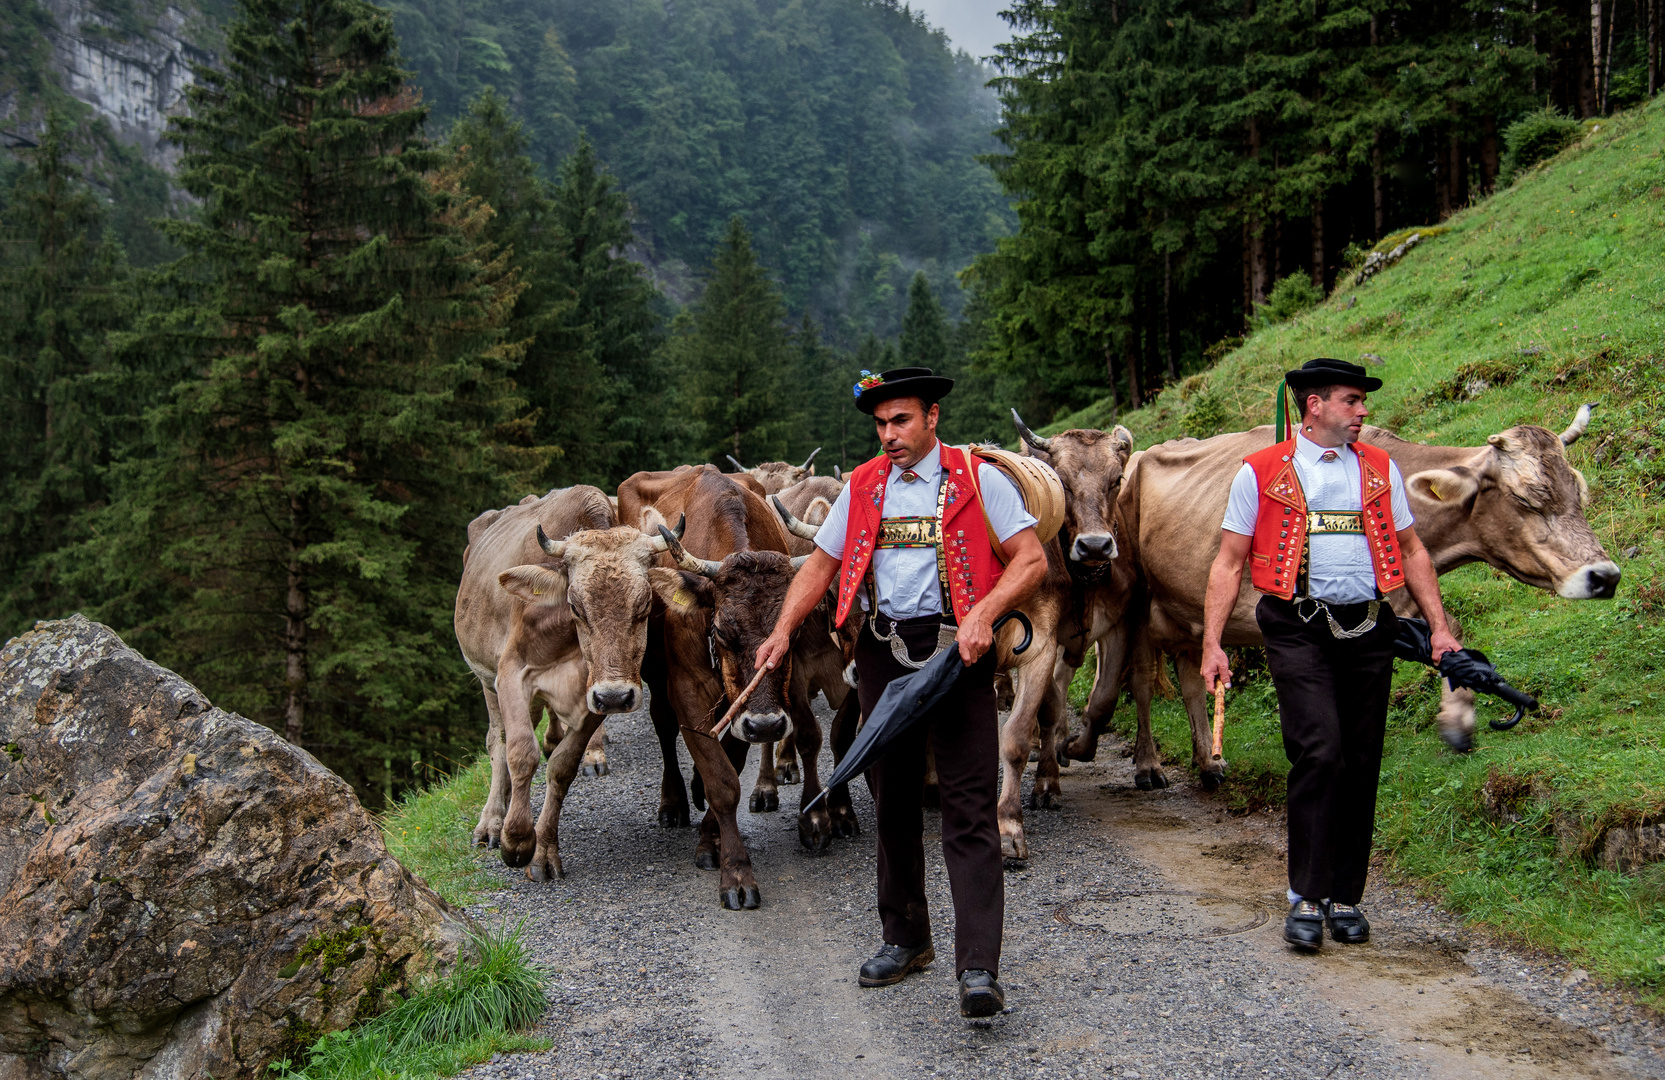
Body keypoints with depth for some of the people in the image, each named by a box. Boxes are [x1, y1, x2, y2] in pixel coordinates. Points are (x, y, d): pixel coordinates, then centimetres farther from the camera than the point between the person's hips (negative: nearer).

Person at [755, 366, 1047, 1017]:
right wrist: (783, 630, 1)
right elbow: (820, 565, 15)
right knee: (893, 803, 12)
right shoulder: (862, 488, 12)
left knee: (969, 808, -9)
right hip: (883, 652, 5)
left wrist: (984, 613, -18)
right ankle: (905, 940, 28)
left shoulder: (977, 479, 0)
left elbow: (1032, 560, -3)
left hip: (956, 648, -4)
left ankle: (978, 968, -9)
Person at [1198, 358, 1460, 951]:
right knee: (1319, 753, -17)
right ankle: (1306, 900, -9)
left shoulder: (1380, 468, 14)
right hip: (1299, 630, -4)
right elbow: (1228, 563, 3)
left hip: (1368, 631, 4)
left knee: (1361, 767, 6)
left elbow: (1412, 551, 19)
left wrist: (1439, 628, 11)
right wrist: (1212, 645, -5)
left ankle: (1345, 899, 17)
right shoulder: (1261, 472, 4)